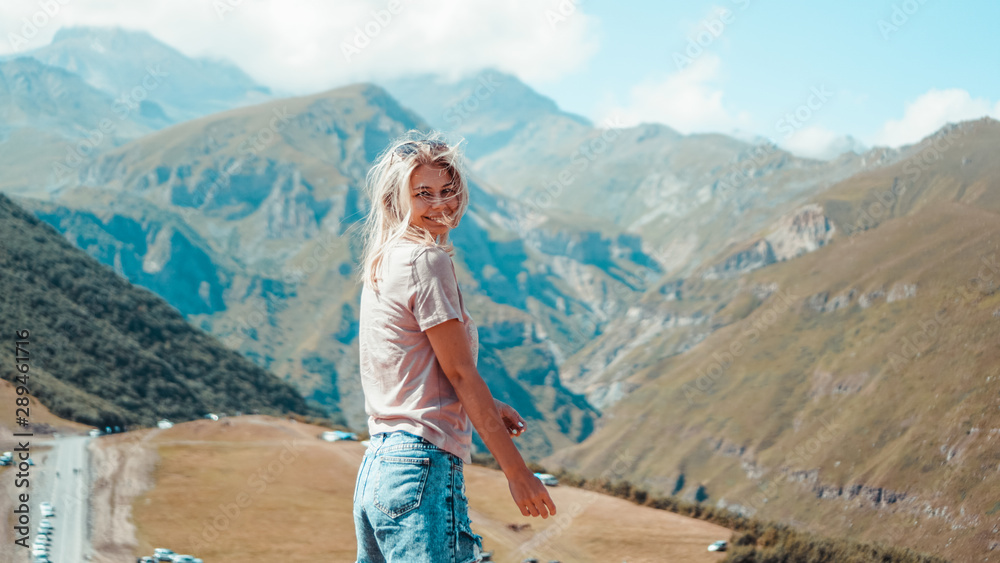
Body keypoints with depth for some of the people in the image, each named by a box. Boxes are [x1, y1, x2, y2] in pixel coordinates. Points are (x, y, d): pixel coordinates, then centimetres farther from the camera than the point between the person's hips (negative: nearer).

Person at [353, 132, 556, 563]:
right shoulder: (427, 260, -10)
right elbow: (460, 373, -11)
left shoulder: (381, 265, 16)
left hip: (375, 467, 10)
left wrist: (486, 408, 21)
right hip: (423, 471, -10)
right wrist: (517, 472, -7)